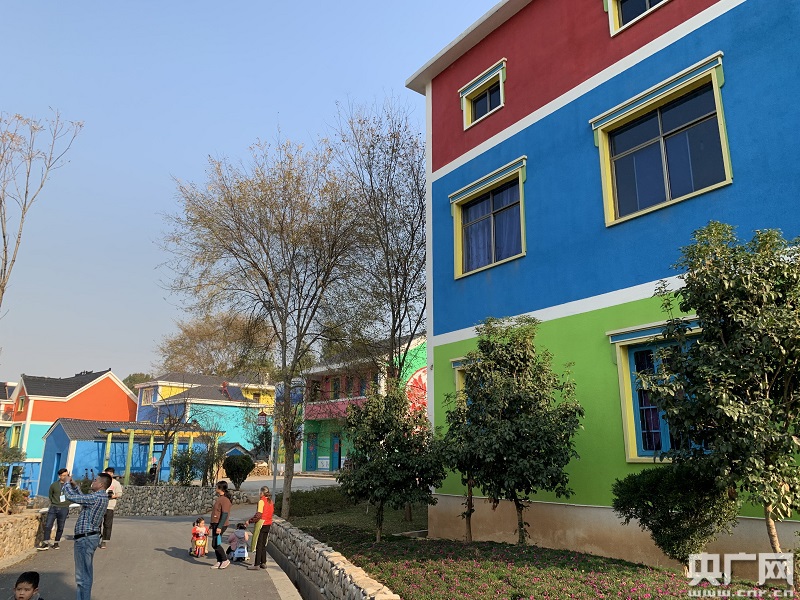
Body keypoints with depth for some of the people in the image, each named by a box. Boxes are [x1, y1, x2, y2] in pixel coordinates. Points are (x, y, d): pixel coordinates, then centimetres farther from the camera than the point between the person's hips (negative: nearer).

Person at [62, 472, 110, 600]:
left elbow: (71, 496, -21)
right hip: (89, 537, 11)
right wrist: (74, 485, 18)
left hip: (85, 538, -11)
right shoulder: (100, 497, 10)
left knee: (83, 575, -5)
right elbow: (82, 498, 26)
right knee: (86, 573, 20)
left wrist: (67, 482, -4)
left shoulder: (96, 498, -22)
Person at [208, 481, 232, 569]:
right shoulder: (219, 498, 14)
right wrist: (212, 524, 25)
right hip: (215, 524, 10)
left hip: (220, 525, -10)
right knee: (215, 544, 11)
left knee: (215, 544, -9)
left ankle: (225, 560, 2)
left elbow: (225, 514, -23)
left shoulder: (225, 499, -18)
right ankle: (219, 562, 19)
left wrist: (219, 527, -27)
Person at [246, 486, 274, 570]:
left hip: (261, 524, -7)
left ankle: (256, 564, 1)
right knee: (263, 544, 15)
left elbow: (258, 515, -19)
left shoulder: (262, 501, -13)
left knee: (258, 545, -2)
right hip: (268, 524, 7)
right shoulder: (270, 501, 9)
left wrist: (250, 520, -9)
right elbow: (272, 513, 11)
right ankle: (263, 563, 18)